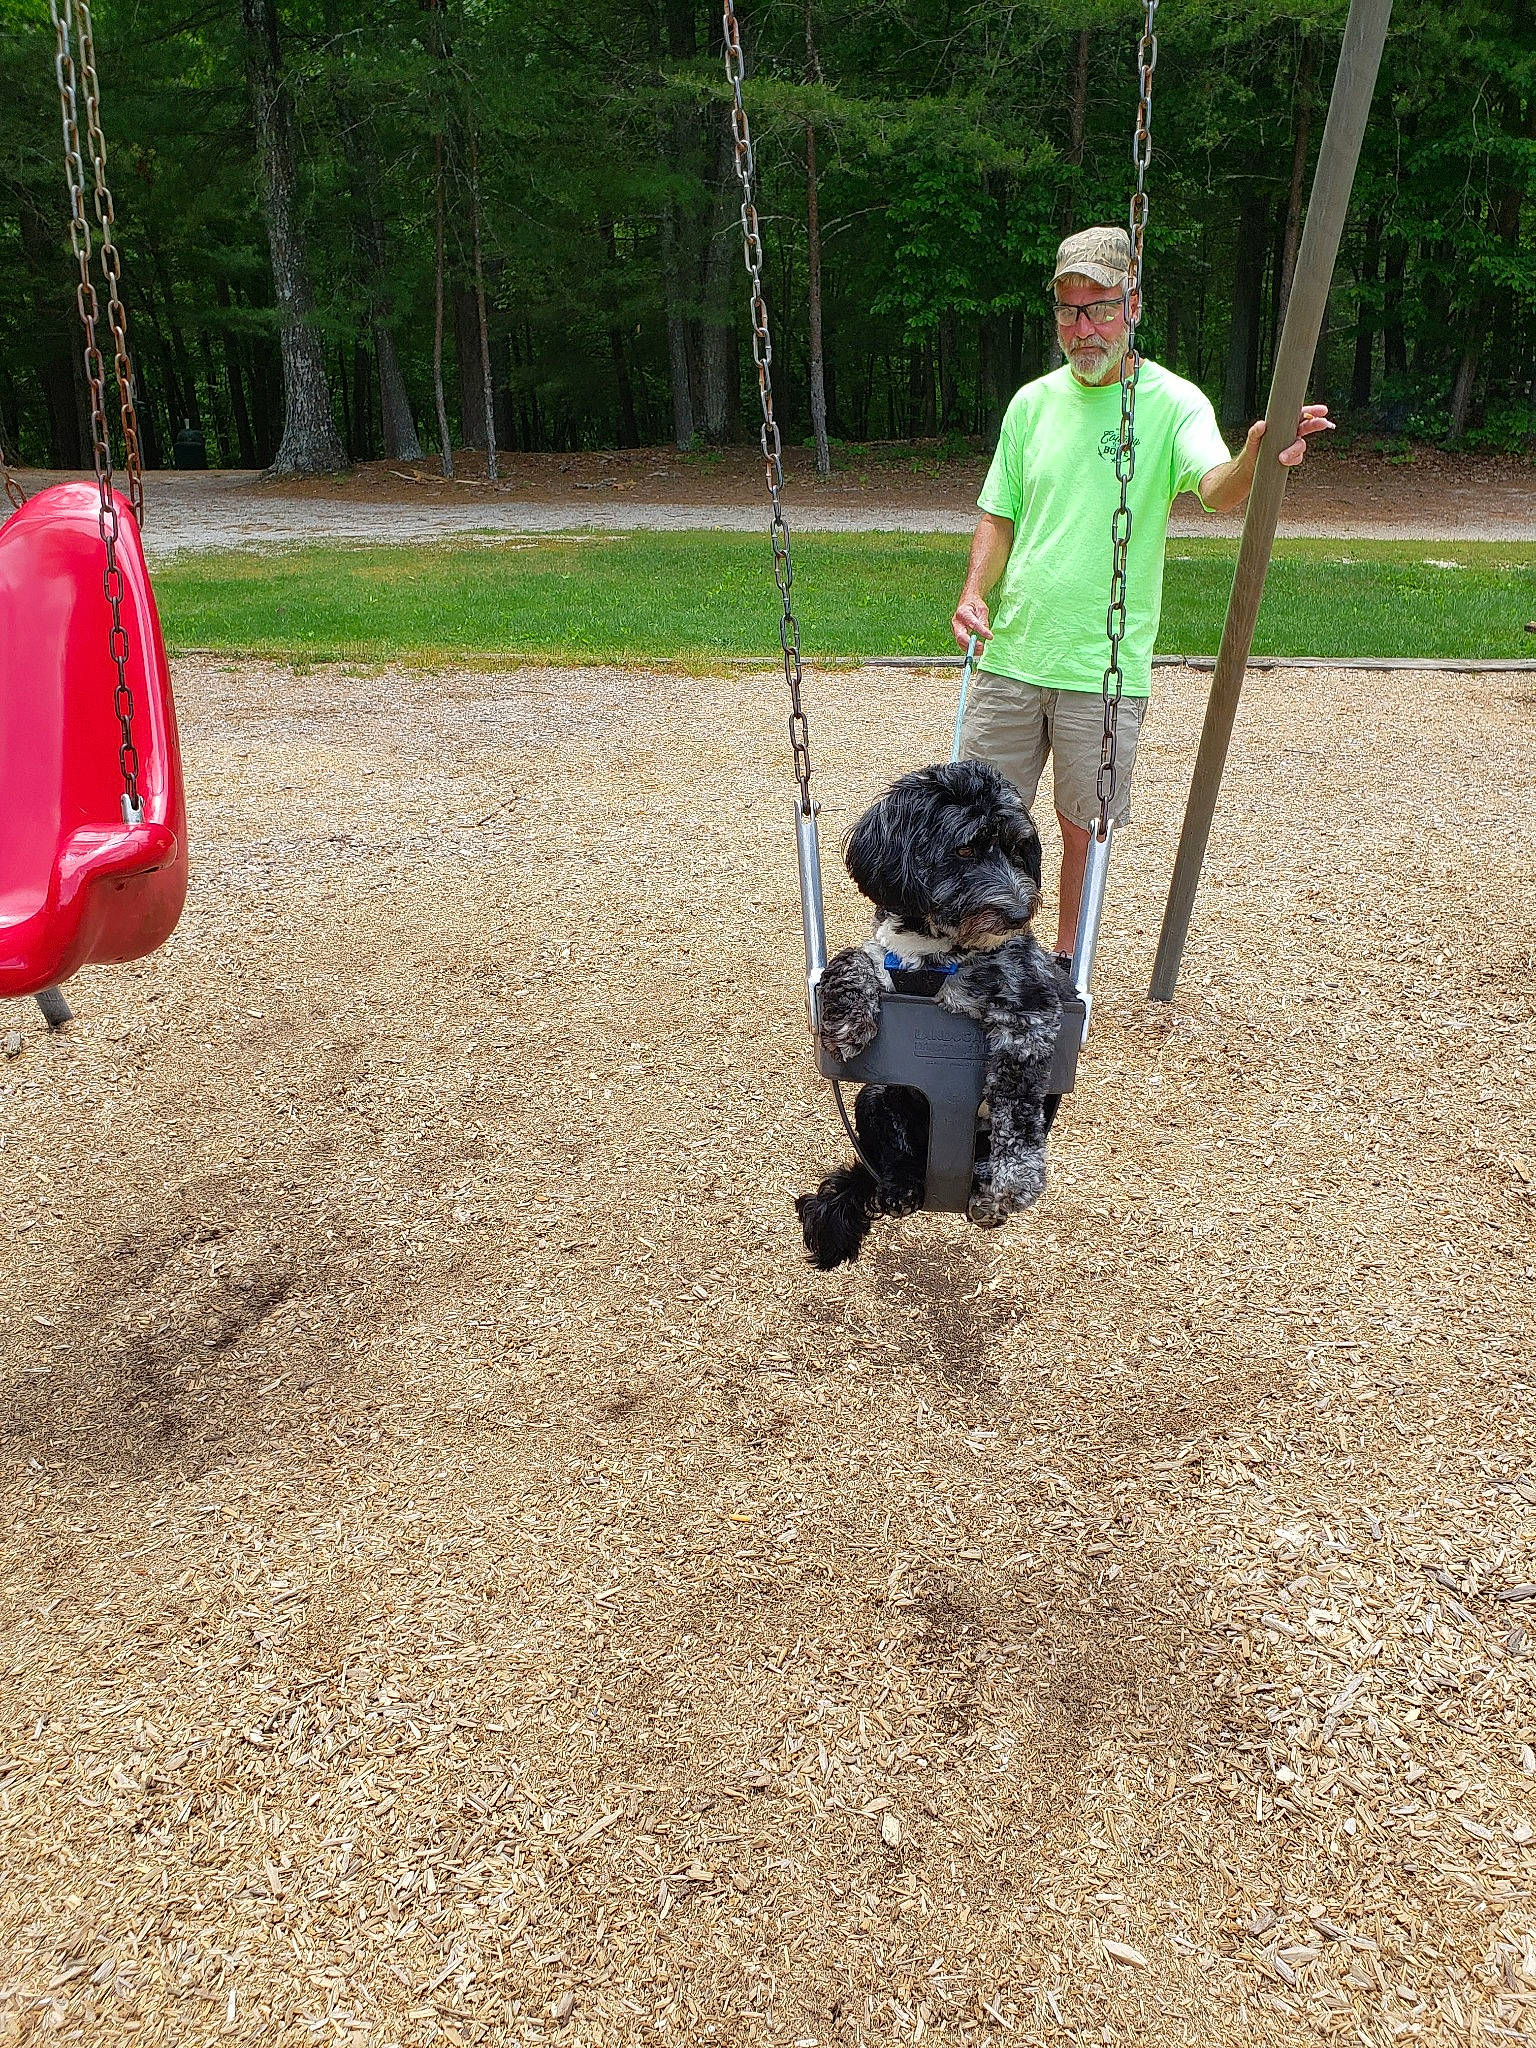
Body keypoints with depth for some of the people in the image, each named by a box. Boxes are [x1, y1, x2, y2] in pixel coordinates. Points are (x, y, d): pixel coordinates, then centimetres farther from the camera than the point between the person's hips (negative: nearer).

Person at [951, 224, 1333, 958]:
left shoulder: (1171, 402, -5)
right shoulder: (1033, 402, 7)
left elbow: (1216, 486, -23)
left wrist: (1254, 461, -46)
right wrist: (975, 591, -5)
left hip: (1104, 670, -3)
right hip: (1010, 655, 4)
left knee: (1084, 827, 7)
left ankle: (1068, 959, 28)